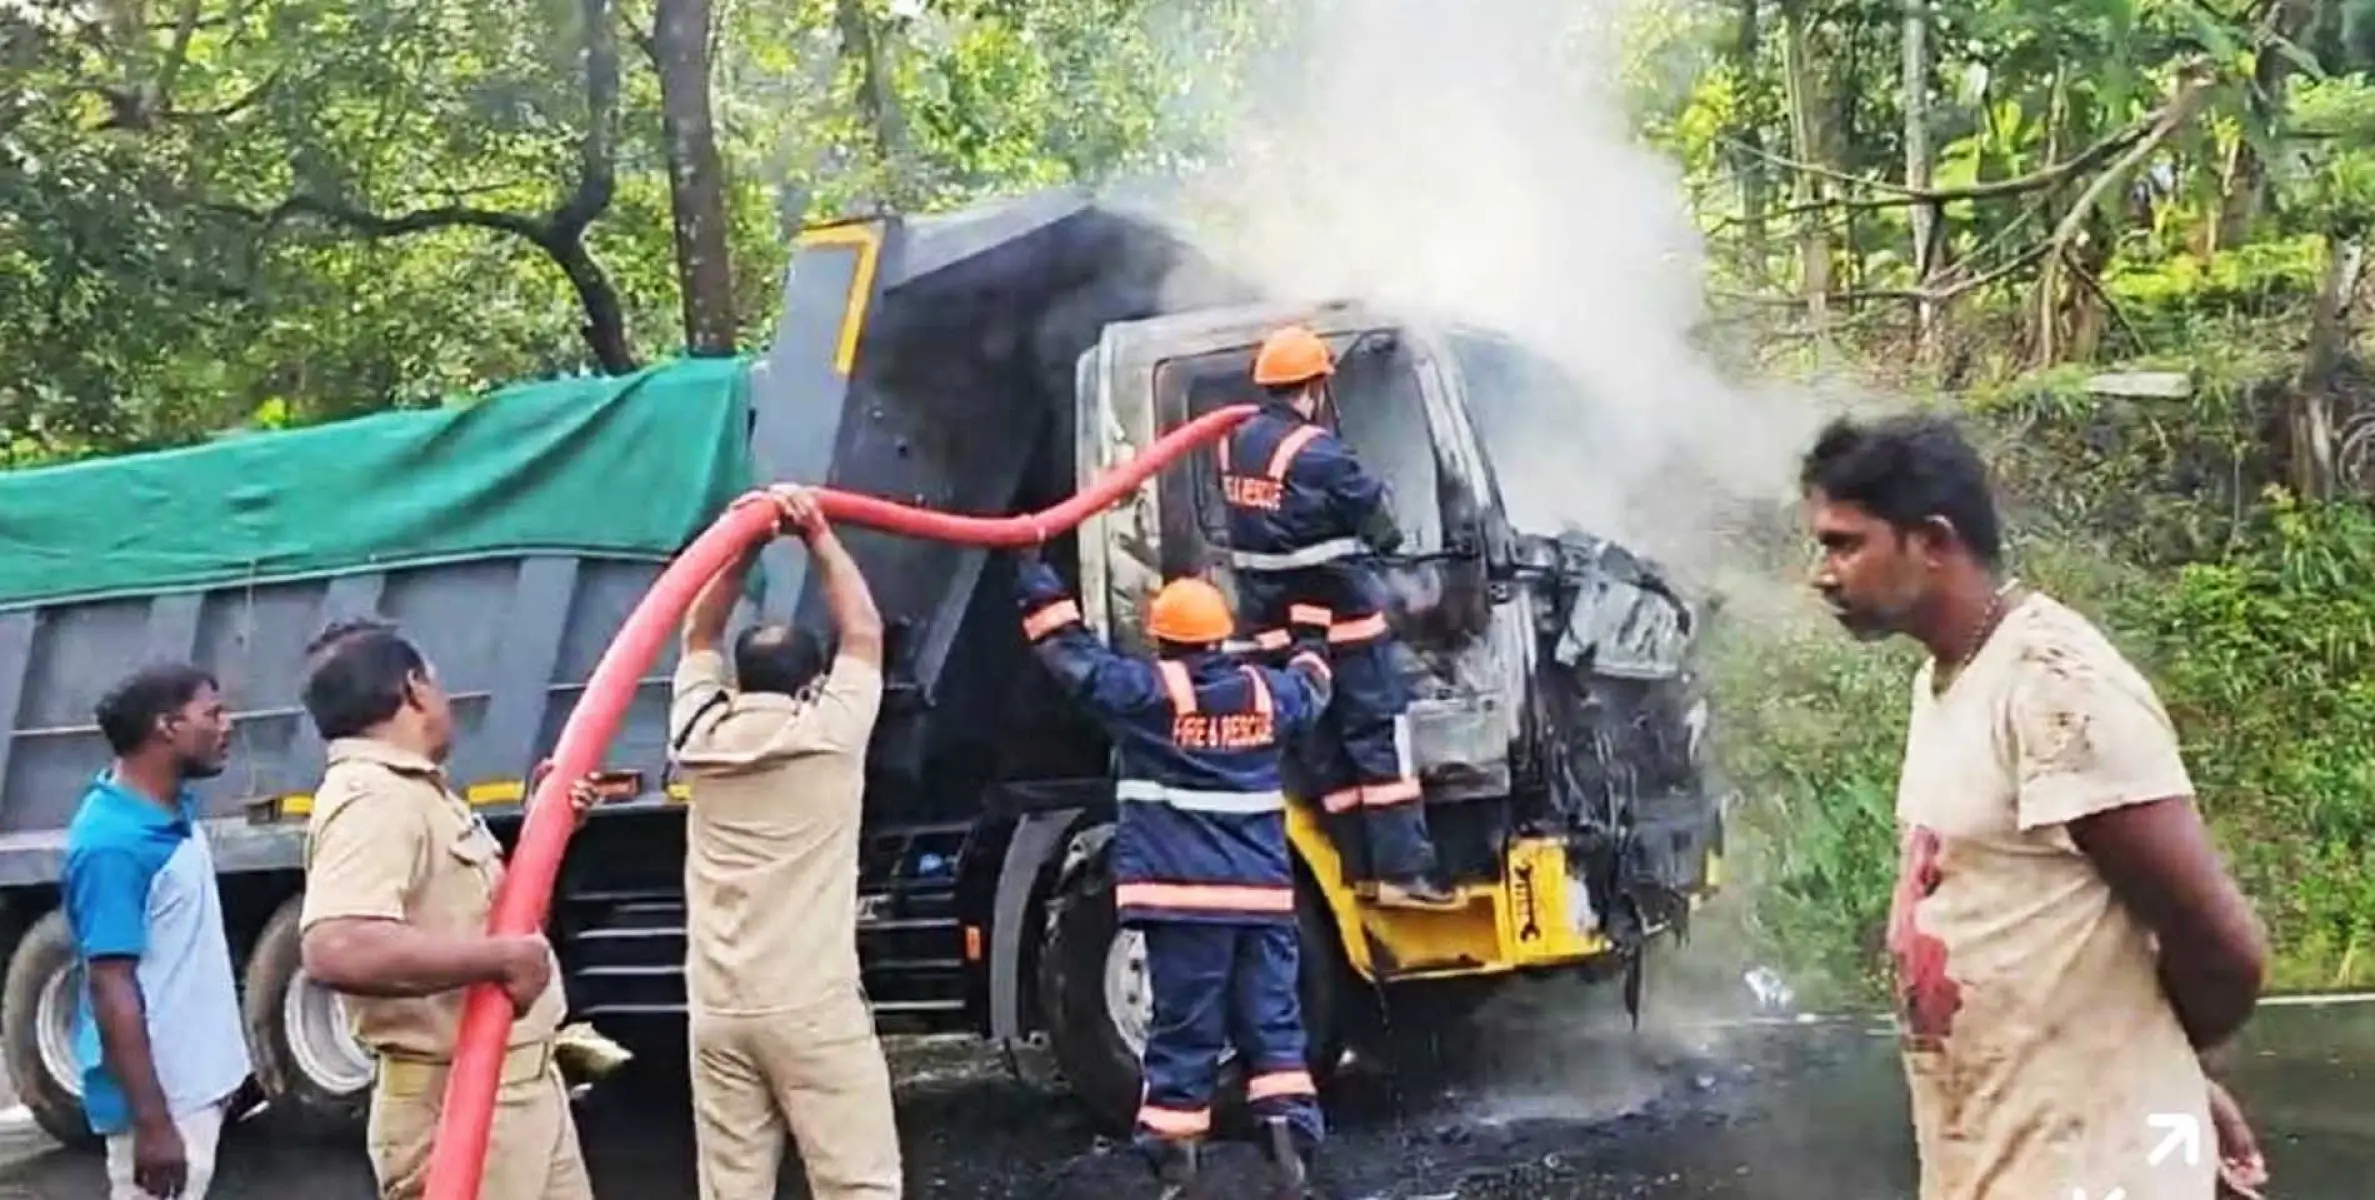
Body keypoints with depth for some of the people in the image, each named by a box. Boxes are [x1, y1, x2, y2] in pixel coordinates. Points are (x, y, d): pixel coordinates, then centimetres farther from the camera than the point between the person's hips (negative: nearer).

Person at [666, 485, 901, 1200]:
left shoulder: (701, 734, 6)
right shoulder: (829, 732, -3)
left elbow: (699, 635, 22)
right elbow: (863, 632, 11)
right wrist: (818, 536, 14)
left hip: (717, 1010, 4)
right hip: (813, 1008, -4)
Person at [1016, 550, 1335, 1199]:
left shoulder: (1147, 690, -4)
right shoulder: (1265, 691, 11)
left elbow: (1074, 654, -2)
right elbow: (1311, 692, 32)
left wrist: (1033, 571, 6)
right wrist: (1311, 642, 53)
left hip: (1183, 892, -3)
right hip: (1261, 892, 3)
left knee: (1183, 1028, 0)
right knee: (1272, 1022, 7)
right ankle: (1292, 1139, -5)